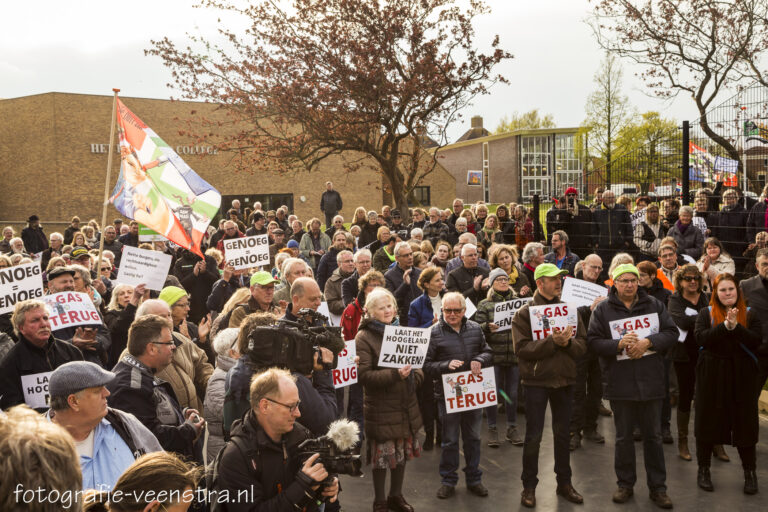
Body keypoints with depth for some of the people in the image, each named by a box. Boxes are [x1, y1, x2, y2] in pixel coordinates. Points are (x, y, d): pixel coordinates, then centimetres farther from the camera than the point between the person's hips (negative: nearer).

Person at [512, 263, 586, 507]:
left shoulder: (568, 310, 6)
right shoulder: (524, 313, -6)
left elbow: (582, 345, 1)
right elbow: (522, 349, -17)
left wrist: (567, 342, -19)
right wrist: (552, 341, -24)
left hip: (564, 379, 4)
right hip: (536, 380, -4)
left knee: (562, 433, 15)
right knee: (533, 436, 3)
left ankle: (564, 482, 29)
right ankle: (529, 486, 17)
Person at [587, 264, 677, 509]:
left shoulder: (654, 305, 4)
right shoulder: (603, 309, -2)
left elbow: (671, 332, 0)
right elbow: (593, 341, -7)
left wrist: (648, 342, -16)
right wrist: (619, 344, -21)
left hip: (651, 381, 1)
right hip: (620, 383, -1)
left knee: (653, 436, 11)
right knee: (623, 437, 11)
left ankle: (658, 487, 23)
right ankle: (625, 484, 26)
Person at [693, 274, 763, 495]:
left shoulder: (750, 314, 5)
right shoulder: (706, 313, 3)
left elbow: (757, 341, -9)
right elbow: (700, 338, -13)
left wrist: (735, 327, -21)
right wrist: (725, 325, -22)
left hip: (742, 375, 0)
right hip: (711, 375, 0)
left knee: (745, 423, 4)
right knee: (707, 421, 6)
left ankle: (750, 472, 20)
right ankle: (703, 470, 20)